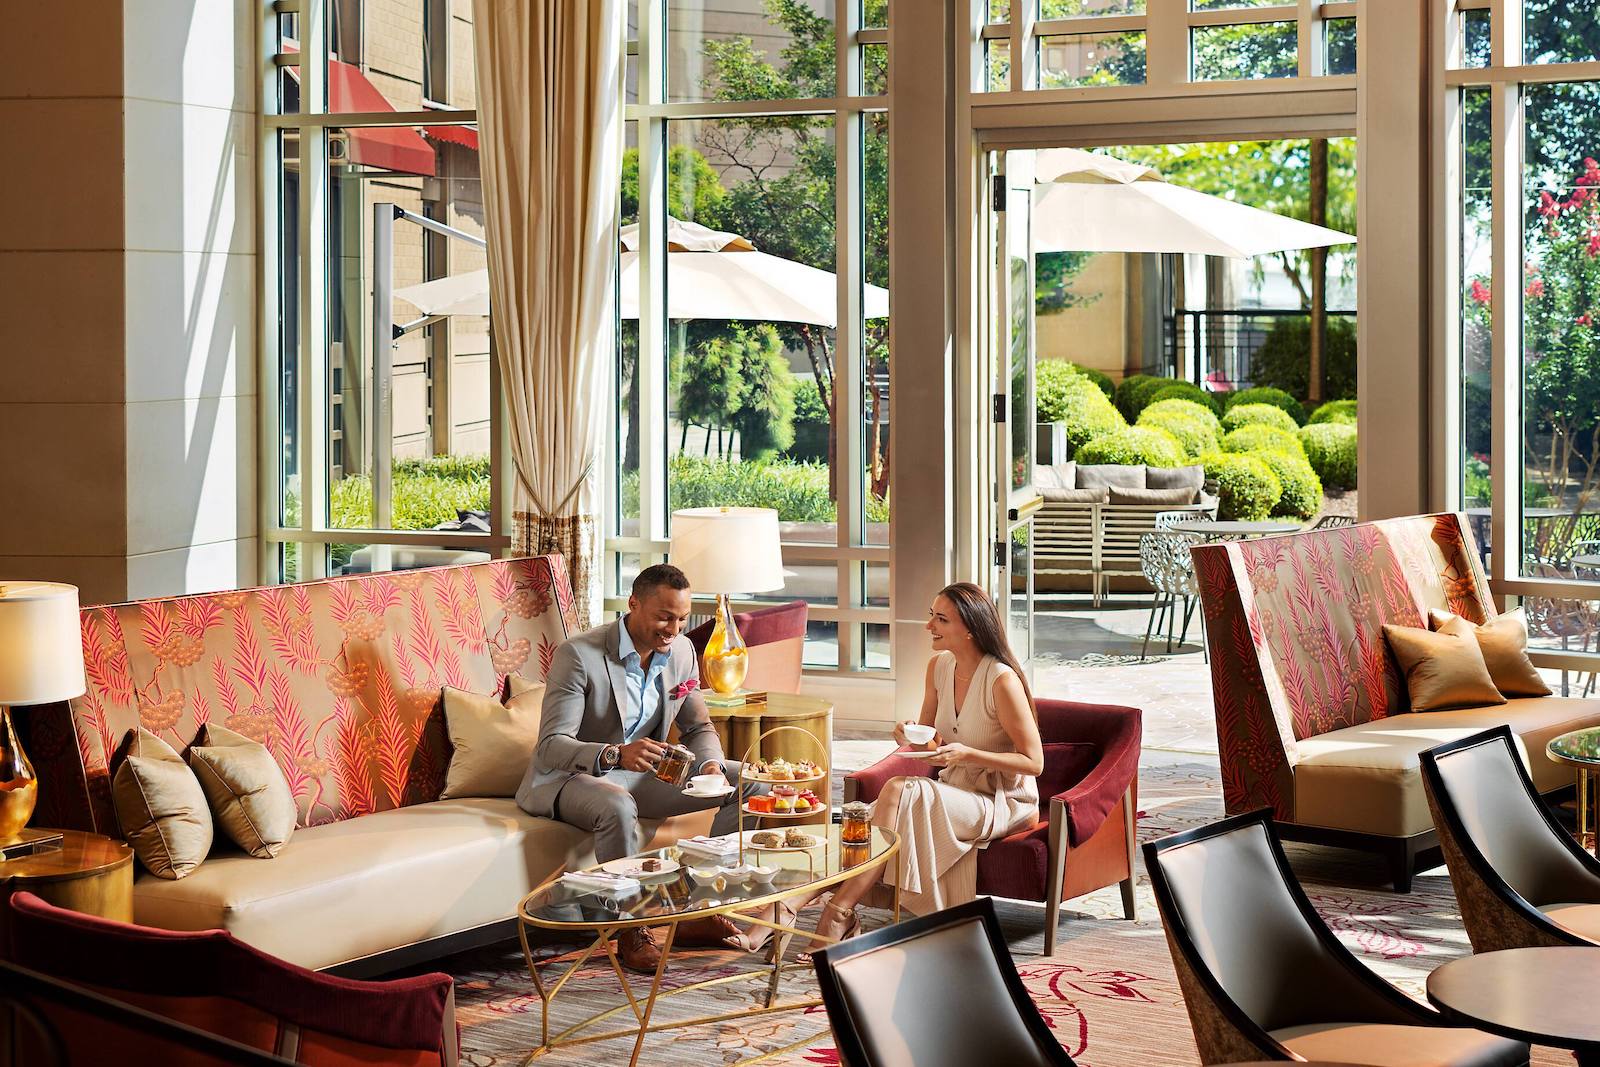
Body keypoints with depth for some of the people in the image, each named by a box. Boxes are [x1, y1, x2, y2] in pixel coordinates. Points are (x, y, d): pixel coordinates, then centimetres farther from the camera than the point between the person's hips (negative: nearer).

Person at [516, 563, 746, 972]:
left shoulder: (682, 652, -2)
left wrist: (710, 765, -14)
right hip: (565, 778, -7)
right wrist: (615, 754, -46)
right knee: (618, 807, -41)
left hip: (640, 773, 7)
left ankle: (700, 910, -3)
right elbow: (551, 746, -27)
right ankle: (630, 930, -23)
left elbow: (698, 727, 11)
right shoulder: (579, 655, -22)